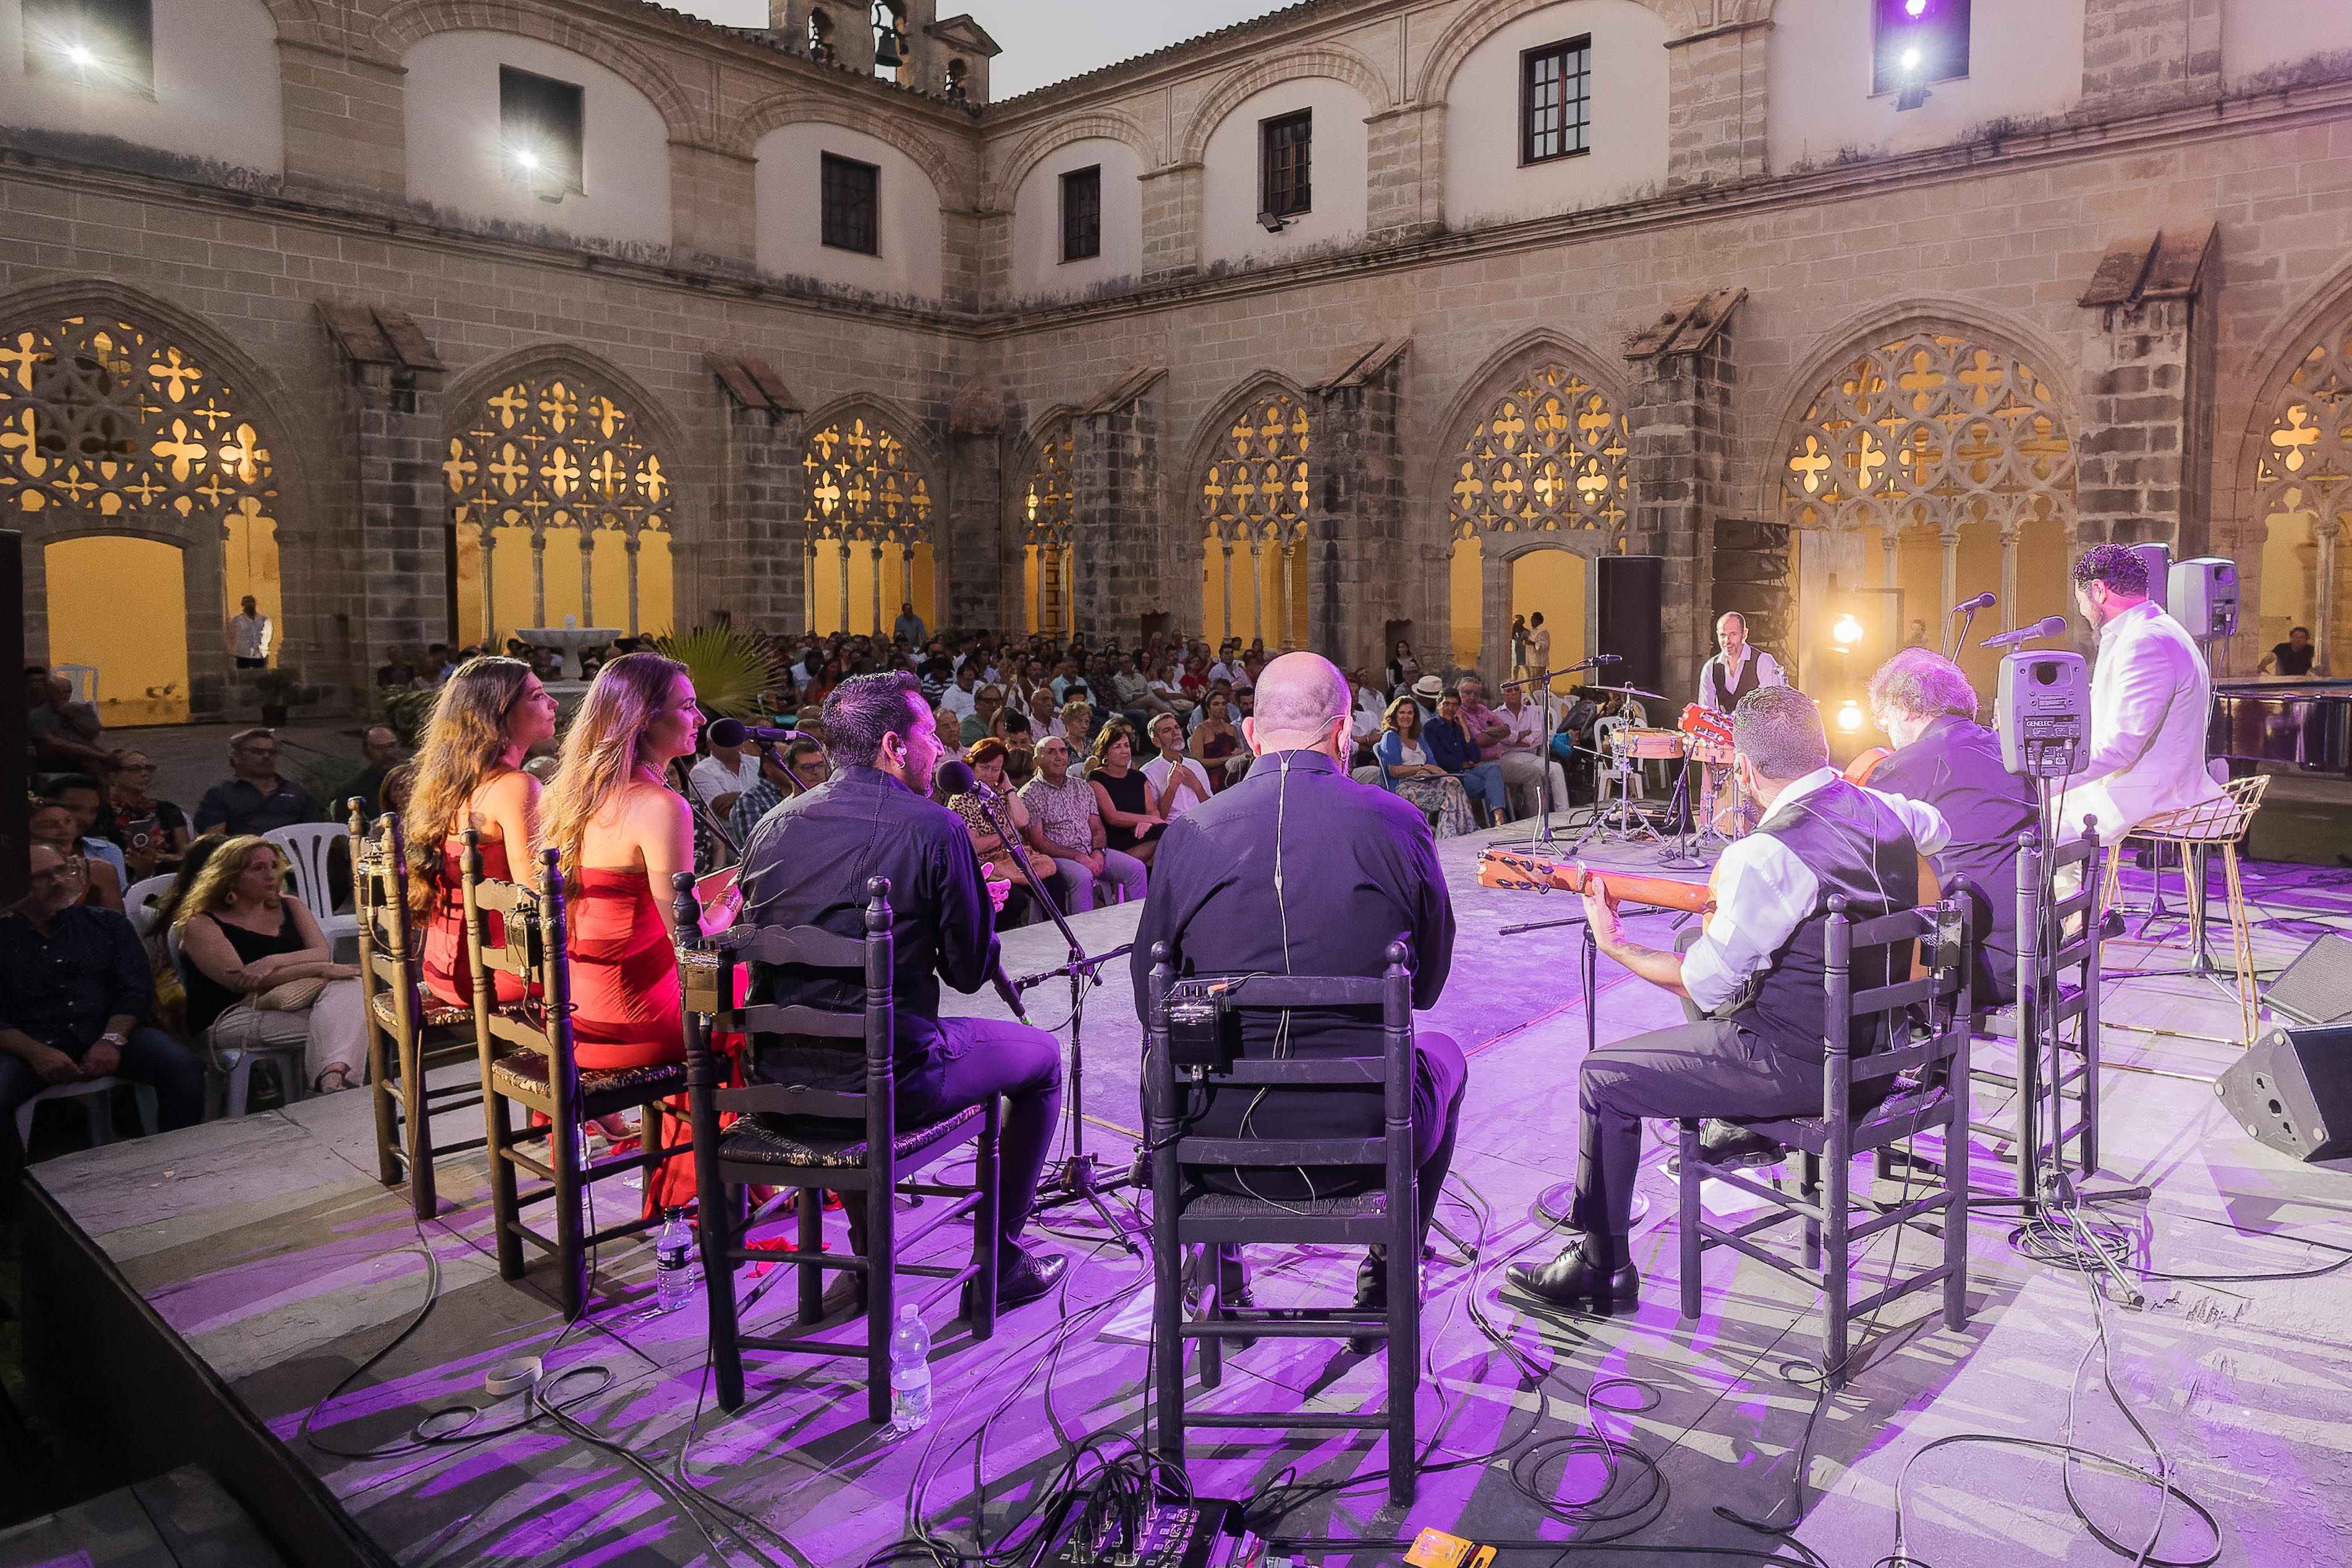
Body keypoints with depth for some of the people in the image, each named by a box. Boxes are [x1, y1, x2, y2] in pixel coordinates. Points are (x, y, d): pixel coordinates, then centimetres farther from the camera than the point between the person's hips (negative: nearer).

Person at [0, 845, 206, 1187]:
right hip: (32, 1044, -1)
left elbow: (136, 988, 5)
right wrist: (36, 1053, -19)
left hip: (111, 1032, 1)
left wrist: (112, 1040, -14)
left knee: (183, 1068, -28)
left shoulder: (107, 924, 14)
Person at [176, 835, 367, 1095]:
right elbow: (239, 981, -11)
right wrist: (320, 969, -19)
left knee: (348, 984, -32)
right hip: (232, 1018, -4)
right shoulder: (202, 925, 4)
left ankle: (333, 1077, -53)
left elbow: (323, 953, 5)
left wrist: (273, 962, -16)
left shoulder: (289, 906, 20)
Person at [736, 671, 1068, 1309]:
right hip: (886, 1079, -5)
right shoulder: (934, 829, -12)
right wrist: (976, 911, 15)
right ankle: (1001, 1259, 24)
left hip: (778, 1074, 6)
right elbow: (969, 972, -7)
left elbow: (758, 956, 14)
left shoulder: (772, 826, 4)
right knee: (1041, 1055, 18)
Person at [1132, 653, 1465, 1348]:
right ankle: (1387, 1284, 38)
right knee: (1442, 1055, 33)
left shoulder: (1190, 833, -7)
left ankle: (1222, 1283, 40)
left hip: (1216, 1149, 1)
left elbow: (1150, 998, 1)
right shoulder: (1396, 822, -8)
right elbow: (1429, 984, 5)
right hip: (1365, 1140, 0)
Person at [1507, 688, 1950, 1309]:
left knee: (1603, 1076, 4)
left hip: (1801, 1064, -8)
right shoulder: (1884, 810, -1)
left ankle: (1600, 1263, 14)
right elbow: (1938, 830, 26)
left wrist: (1614, 944, -4)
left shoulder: (1766, 855, -25)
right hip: (1878, 1047, 8)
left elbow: (1704, 985, -17)